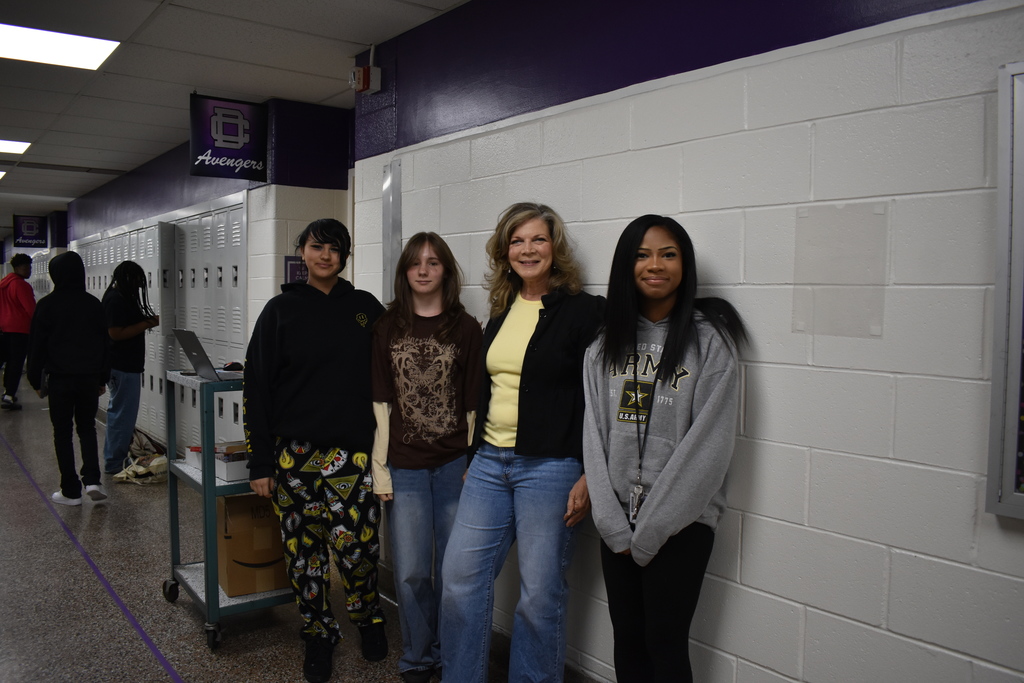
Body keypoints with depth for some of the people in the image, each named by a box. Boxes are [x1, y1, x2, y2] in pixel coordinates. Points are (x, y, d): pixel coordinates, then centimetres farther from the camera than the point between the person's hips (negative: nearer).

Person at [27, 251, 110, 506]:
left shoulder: (47, 305, -6)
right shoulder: (94, 304, 2)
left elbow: (37, 345, -3)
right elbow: (104, 343, 7)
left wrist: (36, 380, 5)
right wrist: (103, 378, 14)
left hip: (60, 379, -2)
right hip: (89, 377, 3)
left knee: (63, 433, 7)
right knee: (87, 427, 14)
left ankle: (71, 491, 9)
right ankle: (92, 480, -2)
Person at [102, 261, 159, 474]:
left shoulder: (120, 297, 15)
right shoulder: (116, 299, -17)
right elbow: (116, 333, -23)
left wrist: (146, 321, 9)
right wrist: (147, 324, -20)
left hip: (123, 365, 12)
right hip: (123, 367, -12)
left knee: (118, 412, 19)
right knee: (123, 414, -5)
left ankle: (112, 460, 30)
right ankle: (114, 463, 2)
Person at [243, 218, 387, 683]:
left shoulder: (367, 308, 6)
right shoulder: (281, 310, 3)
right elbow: (256, 388, 2)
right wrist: (260, 461, -1)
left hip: (353, 452, 0)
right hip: (295, 453, 0)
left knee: (356, 544, -4)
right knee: (304, 548, 7)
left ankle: (367, 616, 26)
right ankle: (318, 633, 29)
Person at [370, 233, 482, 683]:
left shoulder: (466, 328, 1)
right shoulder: (387, 326, 4)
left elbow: (473, 404, 1)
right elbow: (379, 402, 3)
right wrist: (379, 470, 0)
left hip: (455, 466, -1)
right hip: (405, 468, 1)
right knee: (411, 572, 5)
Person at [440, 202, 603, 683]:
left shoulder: (584, 310, -7)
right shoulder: (502, 311, 12)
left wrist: (588, 476, -14)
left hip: (549, 467, -6)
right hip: (489, 463, 6)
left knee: (540, 593, 4)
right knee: (461, 577, 8)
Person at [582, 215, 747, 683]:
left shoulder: (710, 339, -8)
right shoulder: (606, 342, 6)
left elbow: (708, 442, -12)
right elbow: (595, 431, 3)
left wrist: (649, 531, -12)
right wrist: (614, 525, -5)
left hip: (680, 521, -4)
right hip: (617, 519, 4)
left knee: (665, 645, 3)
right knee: (626, 640, 13)